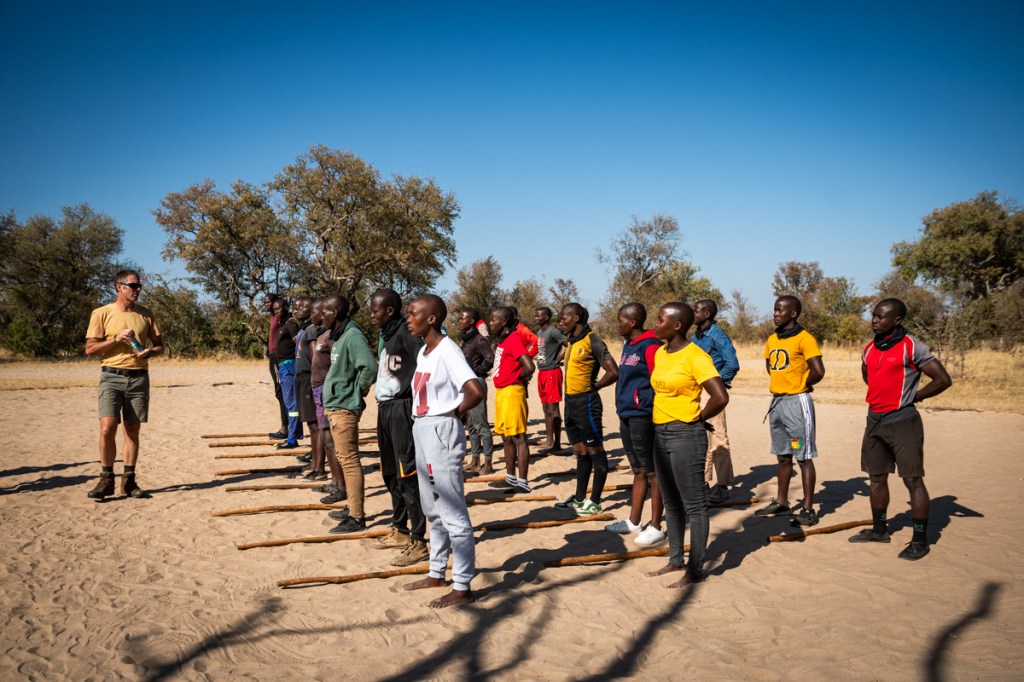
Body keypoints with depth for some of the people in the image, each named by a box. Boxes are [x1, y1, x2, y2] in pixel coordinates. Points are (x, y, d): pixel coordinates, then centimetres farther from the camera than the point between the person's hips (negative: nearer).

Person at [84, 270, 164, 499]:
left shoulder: (145, 314, 11)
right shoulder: (101, 314, 1)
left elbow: (159, 345, 15)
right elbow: (90, 349, -1)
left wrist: (149, 352, -7)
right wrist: (116, 339, -13)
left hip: (139, 378, 3)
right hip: (112, 377, -3)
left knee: (133, 430, 5)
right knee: (107, 428, -13)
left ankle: (129, 481, 12)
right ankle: (106, 479, 2)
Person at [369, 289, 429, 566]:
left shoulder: (406, 333, -15)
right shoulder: (385, 336, 14)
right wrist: (382, 404, 10)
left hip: (403, 409, -10)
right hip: (385, 408, 10)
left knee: (408, 475, -6)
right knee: (390, 473, 18)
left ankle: (418, 542, 1)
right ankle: (400, 530, 31)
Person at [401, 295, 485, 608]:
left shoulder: (447, 351, -17)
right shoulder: (423, 351, 11)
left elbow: (476, 391, -30)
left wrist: (457, 413, -13)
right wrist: (422, 421, 8)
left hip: (442, 432, -10)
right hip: (422, 430, 10)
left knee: (452, 512, -3)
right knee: (433, 510, 19)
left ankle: (462, 587, 5)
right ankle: (437, 573, 32)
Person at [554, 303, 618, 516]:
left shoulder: (592, 340, -13)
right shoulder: (570, 342, 12)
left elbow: (613, 372, -19)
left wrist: (593, 387, -7)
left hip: (586, 402, -9)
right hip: (571, 402, 9)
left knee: (595, 451, 1)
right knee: (580, 451, 15)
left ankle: (595, 502, 7)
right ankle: (579, 498, 24)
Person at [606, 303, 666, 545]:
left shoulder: (650, 346, -14)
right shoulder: (628, 345, 15)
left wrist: (646, 408, -16)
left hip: (643, 417, -9)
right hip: (628, 416, 9)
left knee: (652, 472, 0)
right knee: (638, 471, 16)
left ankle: (655, 527, 8)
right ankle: (634, 521, 25)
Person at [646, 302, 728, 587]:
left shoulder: (695, 356, -15)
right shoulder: (660, 353, 9)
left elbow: (720, 397, -23)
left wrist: (698, 418, -9)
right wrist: (661, 418, 11)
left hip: (685, 435, -9)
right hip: (661, 434, 9)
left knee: (694, 504, 0)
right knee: (671, 502, 17)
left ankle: (696, 571, 8)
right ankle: (675, 560, 29)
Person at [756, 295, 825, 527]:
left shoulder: (804, 338, -12)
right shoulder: (772, 340, 11)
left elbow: (818, 371, -19)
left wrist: (801, 385, -4)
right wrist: (781, 383, 13)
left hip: (797, 401, -8)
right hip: (776, 401, 8)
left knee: (804, 457, -3)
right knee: (783, 456, 16)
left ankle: (808, 510, 2)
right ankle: (781, 503, 25)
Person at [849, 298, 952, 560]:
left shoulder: (911, 347, -12)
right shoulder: (869, 349, 9)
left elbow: (943, 379, -13)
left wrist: (913, 397, -6)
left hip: (902, 421, -7)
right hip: (874, 420, 7)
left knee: (913, 480, -3)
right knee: (877, 478, 14)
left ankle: (920, 540, 4)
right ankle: (879, 529, 27)